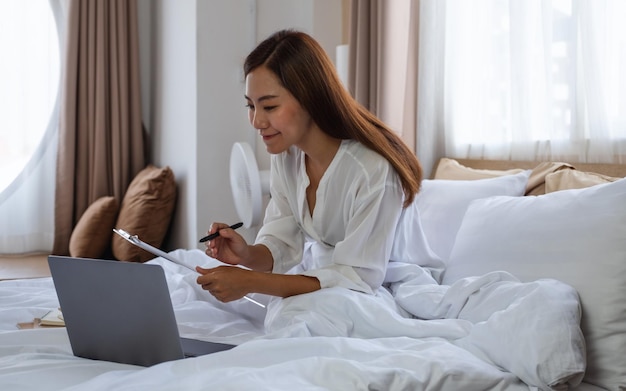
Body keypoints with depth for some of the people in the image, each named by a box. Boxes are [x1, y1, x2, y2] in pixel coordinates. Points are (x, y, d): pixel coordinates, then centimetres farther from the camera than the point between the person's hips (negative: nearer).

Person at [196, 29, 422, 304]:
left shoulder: (374, 170, -30)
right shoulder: (285, 154, -7)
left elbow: (358, 279, -28)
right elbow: (283, 242, -4)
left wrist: (253, 282, -34)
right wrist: (248, 255, -28)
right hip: (314, 274, 6)